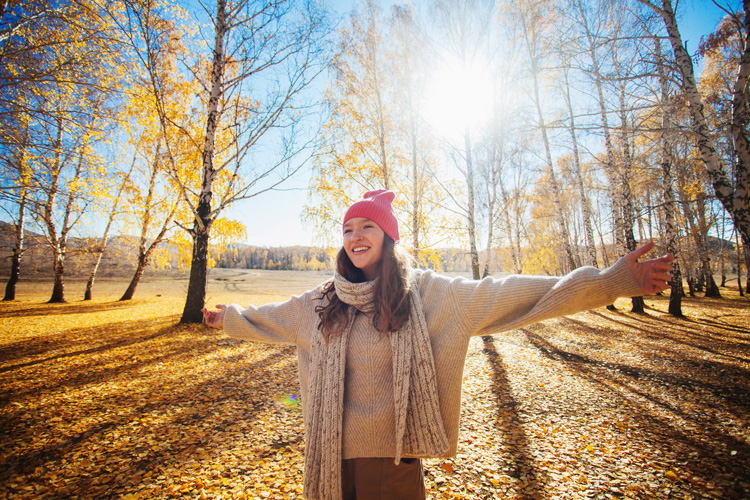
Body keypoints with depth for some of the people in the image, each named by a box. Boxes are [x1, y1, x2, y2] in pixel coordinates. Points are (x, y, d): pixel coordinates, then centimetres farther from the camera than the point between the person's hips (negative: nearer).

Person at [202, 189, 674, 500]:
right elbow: (275, 317, 18)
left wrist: (609, 282, -21)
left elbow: (500, 294, -16)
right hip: (332, 454, 4)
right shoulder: (322, 301, 2)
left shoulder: (425, 292, -10)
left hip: (393, 454, -3)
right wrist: (230, 317, 32)